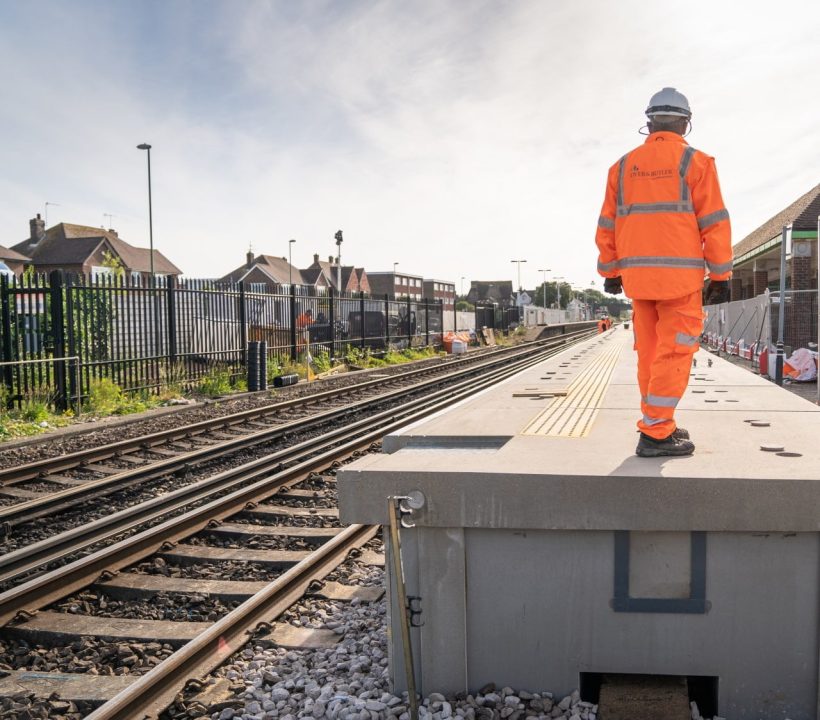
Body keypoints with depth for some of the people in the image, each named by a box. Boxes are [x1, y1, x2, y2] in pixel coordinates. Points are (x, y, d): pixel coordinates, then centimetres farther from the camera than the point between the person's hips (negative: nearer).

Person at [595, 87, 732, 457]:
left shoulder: (624, 166, 11)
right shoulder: (695, 162, -1)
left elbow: (607, 225, 11)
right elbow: (714, 223, -4)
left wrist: (610, 272, 17)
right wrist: (721, 275, 0)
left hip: (637, 274, 5)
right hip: (679, 274, -5)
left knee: (650, 352, 12)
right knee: (675, 352, -3)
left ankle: (658, 426, 18)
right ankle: (655, 434, -6)